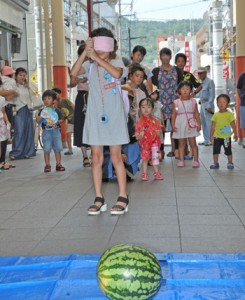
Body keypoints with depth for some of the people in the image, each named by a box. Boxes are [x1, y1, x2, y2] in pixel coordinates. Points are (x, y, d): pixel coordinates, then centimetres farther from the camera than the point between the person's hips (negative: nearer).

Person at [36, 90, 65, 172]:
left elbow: (61, 119, 4)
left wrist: (58, 122, -16)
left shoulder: (57, 111, 4)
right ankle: (47, 165, 7)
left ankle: (58, 164, 13)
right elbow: (38, 121, -1)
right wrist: (38, 118, -22)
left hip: (56, 131, 1)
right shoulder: (42, 111, 2)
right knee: (46, 149, 0)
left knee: (57, 148, 4)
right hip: (46, 131, -1)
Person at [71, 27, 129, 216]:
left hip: (114, 117, -3)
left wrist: (97, 58, -23)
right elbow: (74, 71, -13)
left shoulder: (116, 63, 1)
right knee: (97, 158, 5)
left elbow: (117, 74, -22)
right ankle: (99, 199, 12)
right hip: (95, 117, 3)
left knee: (116, 157, 1)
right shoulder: (90, 66, 6)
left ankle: (123, 199, 7)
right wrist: (85, 52, -20)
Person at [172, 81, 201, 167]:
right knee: (181, 144, 7)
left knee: (193, 143, 2)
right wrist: (173, 125, -5)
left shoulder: (193, 101, 2)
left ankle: (196, 160, 8)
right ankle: (181, 160, 13)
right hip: (180, 126, 0)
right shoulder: (176, 102, 1)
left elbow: (196, 113, 4)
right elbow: (174, 114, 2)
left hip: (191, 125, 0)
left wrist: (199, 124, -1)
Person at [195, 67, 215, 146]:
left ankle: (210, 140, -4)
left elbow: (212, 95, -14)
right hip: (202, 104, 9)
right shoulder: (200, 82, 15)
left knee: (209, 123, -8)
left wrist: (209, 106, -19)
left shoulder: (210, 81, -9)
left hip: (208, 104, -9)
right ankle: (206, 140, 19)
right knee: (203, 123, 12)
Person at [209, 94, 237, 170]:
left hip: (226, 137, -2)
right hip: (217, 136, 2)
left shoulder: (229, 114, -6)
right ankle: (215, 163, 16)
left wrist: (235, 134, -7)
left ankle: (230, 163, 21)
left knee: (228, 151, 6)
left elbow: (233, 125, -3)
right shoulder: (216, 115, 0)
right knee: (216, 150, 5)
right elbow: (213, 126, 4)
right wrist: (211, 135, 2)